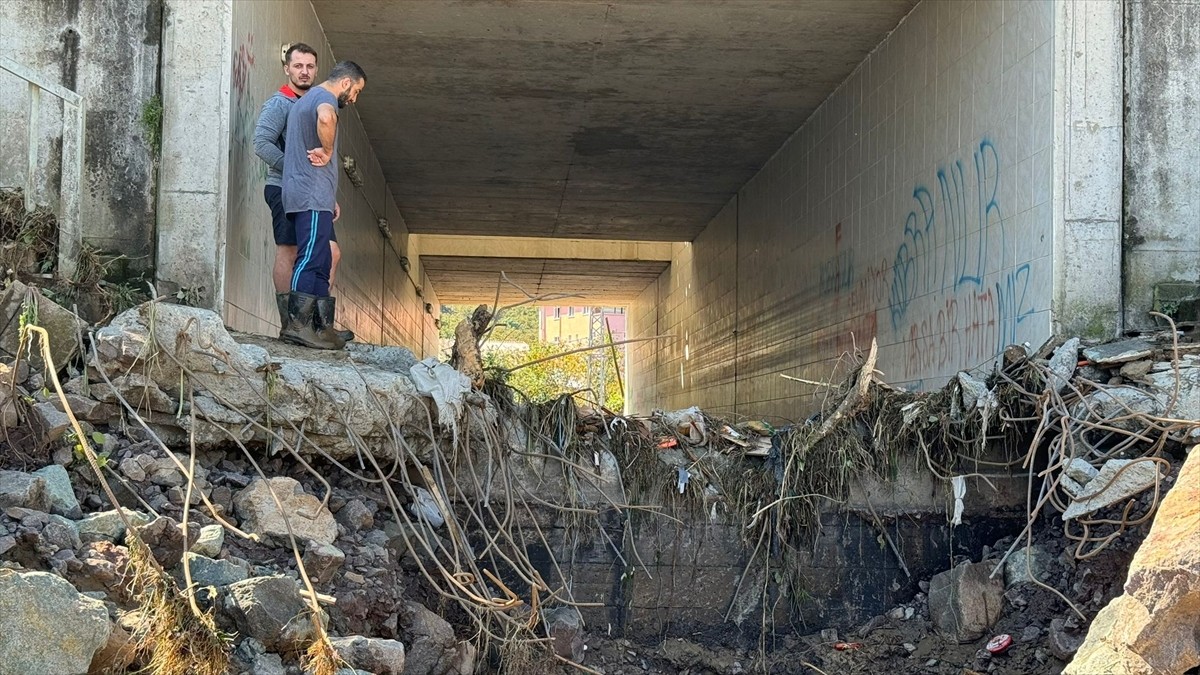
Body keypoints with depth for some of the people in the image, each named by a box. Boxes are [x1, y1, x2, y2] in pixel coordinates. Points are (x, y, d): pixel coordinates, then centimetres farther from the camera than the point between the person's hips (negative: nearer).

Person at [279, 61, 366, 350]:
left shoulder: (304, 100, 28)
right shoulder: (324, 96, -5)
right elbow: (325, 118, -33)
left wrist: (330, 198, 28)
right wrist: (327, 151, -16)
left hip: (302, 196, 10)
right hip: (314, 196, -10)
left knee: (320, 263, 9)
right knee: (311, 259, -14)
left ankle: (322, 327, 8)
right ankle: (298, 323, -19)